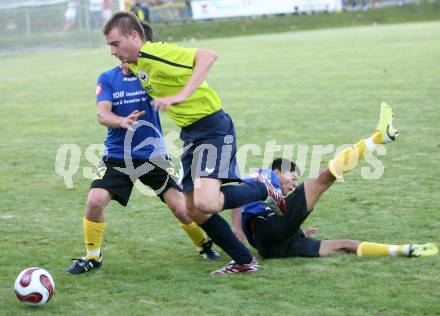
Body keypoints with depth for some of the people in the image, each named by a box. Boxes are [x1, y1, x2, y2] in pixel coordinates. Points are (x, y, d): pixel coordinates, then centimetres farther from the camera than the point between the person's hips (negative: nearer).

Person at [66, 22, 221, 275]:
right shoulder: (107, 79, -2)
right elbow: (102, 114, -14)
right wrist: (122, 121, -34)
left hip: (153, 154, -1)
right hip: (117, 156, 1)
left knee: (181, 208, -7)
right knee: (95, 201, -16)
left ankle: (205, 246, 22)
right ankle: (92, 257, 6)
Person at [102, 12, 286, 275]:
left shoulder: (155, 53, -19)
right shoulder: (135, 64, 11)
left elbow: (208, 56, -30)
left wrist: (182, 95, -36)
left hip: (213, 128, -10)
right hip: (191, 134, 10)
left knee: (205, 203, -24)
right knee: (193, 209, 8)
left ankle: (262, 189, 4)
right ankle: (245, 262, 20)